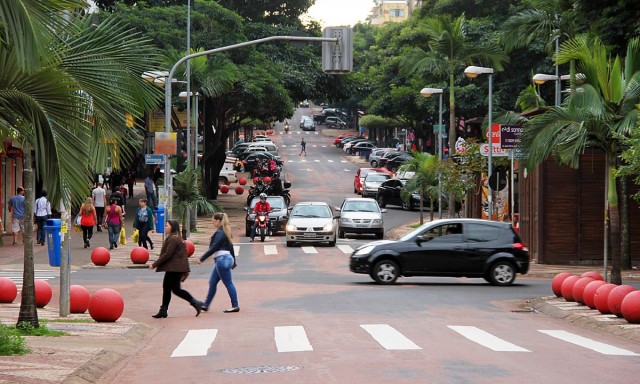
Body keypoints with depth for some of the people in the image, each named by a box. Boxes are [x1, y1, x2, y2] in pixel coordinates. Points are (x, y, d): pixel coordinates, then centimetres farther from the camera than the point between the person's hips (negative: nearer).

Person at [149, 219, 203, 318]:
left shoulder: (173, 239, -17)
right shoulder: (175, 238, 16)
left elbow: (167, 255, -20)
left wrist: (154, 264, -15)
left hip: (175, 268, -11)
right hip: (172, 269, 11)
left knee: (176, 289, -8)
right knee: (166, 287, 11)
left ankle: (195, 303, -7)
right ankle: (163, 310, 13)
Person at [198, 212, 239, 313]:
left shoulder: (219, 233, -14)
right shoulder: (225, 232, 16)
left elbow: (213, 248, -20)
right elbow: (230, 247, 21)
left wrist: (202, 258, -18)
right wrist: (233, 261, 26)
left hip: (222, 259, -10)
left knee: (228, 283, -6)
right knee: (212, 282, 13)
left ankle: (235, 306, -3)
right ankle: (205, 305, 19)